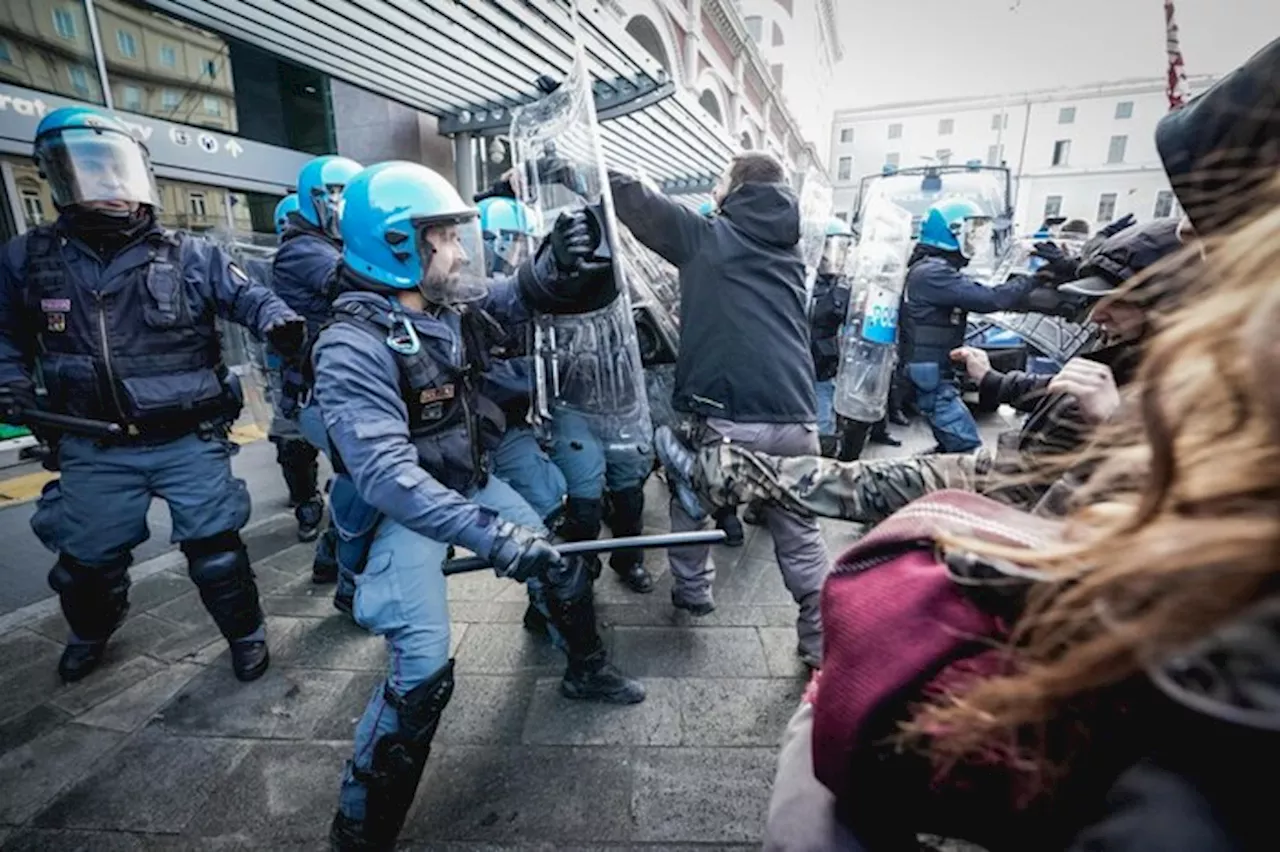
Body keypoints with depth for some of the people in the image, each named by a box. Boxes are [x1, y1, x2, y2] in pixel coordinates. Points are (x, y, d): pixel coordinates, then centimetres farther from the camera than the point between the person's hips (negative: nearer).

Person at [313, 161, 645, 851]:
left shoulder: (452, 303, -4)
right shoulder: (352, 348, -26)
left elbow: (520, 297, 10)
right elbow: (385, 473, -34)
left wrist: (558, 258, -14)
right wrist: (489, 533, -43)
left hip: (469, 483, 8)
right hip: (405, 509, -7)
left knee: (562, 567, 15)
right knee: (424, 668, -14)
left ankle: (585, 671, 44)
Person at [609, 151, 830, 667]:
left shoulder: (706, 235, 5)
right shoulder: (787, 247, 19)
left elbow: (635, 201, 8)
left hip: (722, 415, -4)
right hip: (794, 417, 4)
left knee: (689, 502, 24)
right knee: (801, 534, 15)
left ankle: (691, 590, 38)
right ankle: (822, 643, 21)